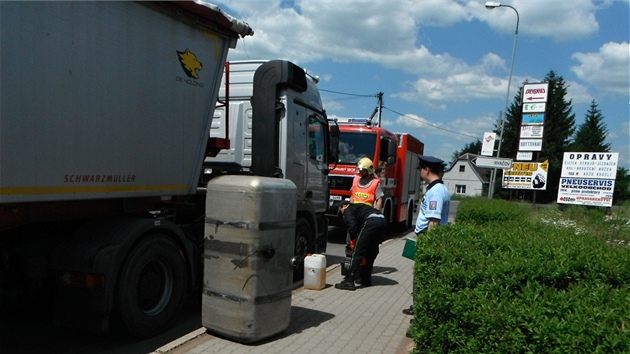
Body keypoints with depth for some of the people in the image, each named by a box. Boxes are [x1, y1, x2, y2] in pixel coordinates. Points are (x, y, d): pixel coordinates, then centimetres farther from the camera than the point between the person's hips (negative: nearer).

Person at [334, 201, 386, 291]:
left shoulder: (347, 210, 16)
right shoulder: (358, 206, 39)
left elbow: (352, 226, -1)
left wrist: (354, 237, 16)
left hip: (371, 222, -8)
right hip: (382, 220, 8)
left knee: (357, 253, -3)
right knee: (371, 253, 21)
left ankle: (349, 282, -4)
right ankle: (366, 280, 27)